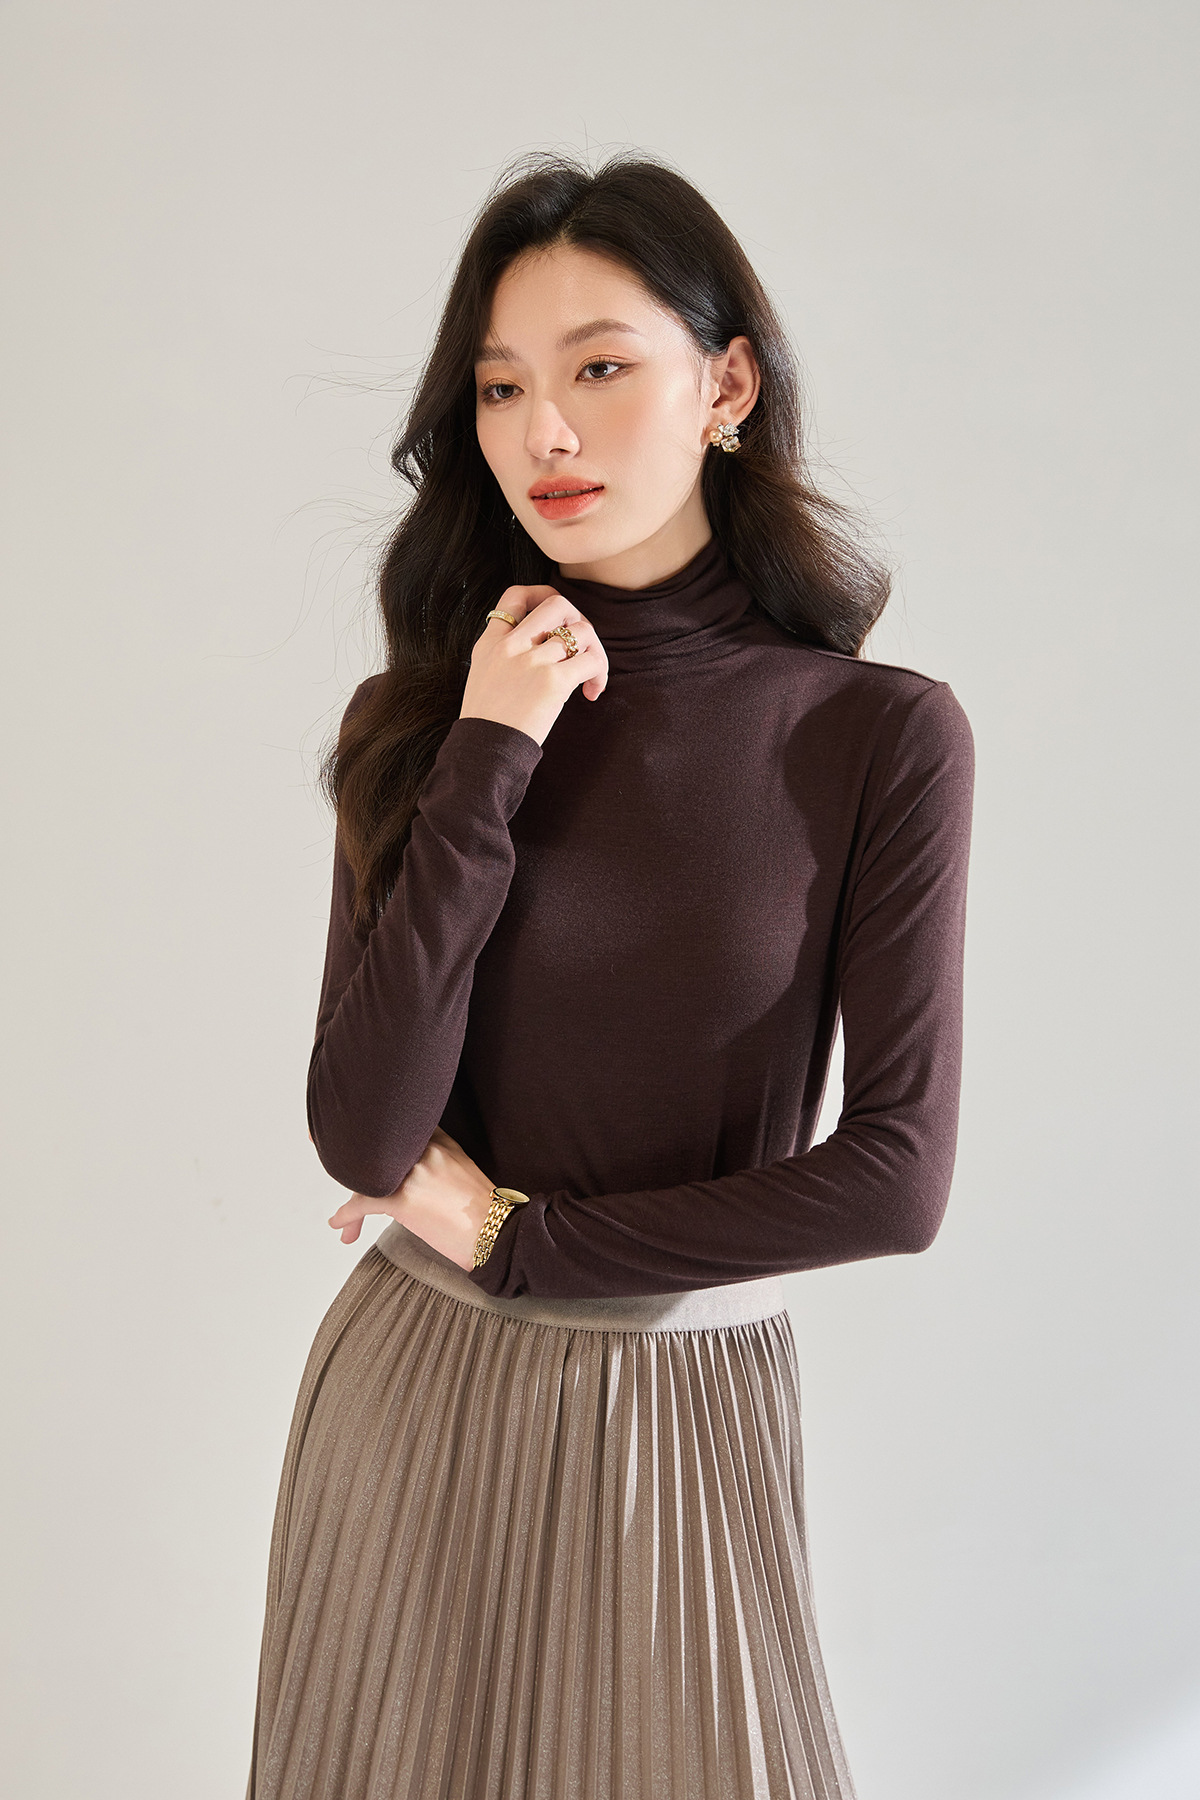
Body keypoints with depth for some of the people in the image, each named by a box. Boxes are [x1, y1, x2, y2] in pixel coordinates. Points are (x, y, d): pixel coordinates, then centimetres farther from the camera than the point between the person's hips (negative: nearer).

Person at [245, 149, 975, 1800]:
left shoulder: (879, 736, -10)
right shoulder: (418, 719, -4)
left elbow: (897, 1175, -14)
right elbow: (362, 1140, -13)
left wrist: (519, 1237, -10)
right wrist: (486, 768, -18)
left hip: (687, 1410, -2)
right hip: (412, 1393, 2)